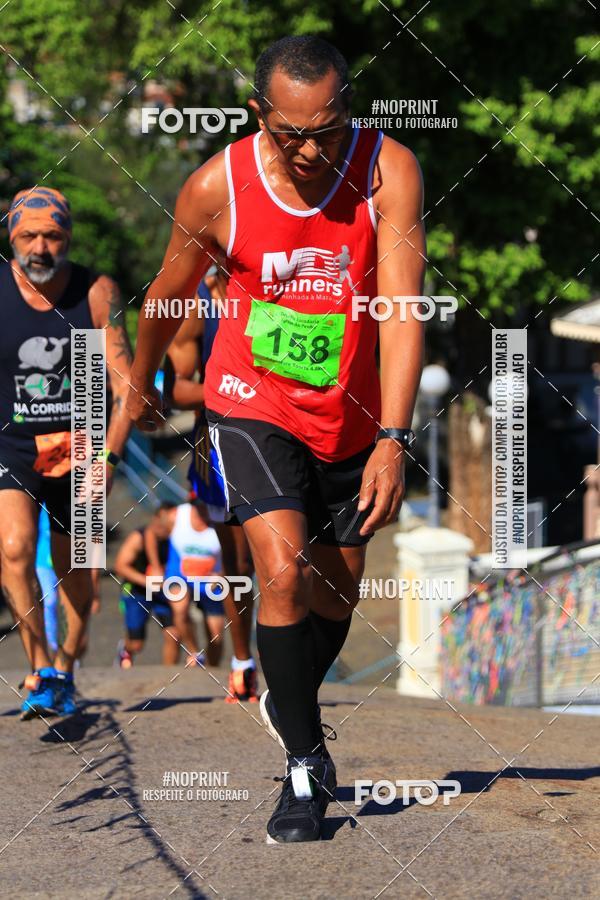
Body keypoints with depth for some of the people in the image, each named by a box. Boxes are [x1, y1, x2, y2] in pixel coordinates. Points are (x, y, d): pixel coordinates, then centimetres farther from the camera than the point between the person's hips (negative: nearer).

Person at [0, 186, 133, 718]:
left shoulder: (97, 294, -7)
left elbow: (125, 384, -5)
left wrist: (109, 457, -15)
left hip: (78, 449, 1)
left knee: (74, 572, 10)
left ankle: (64, 671, 32)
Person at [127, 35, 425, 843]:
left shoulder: (389, 171, -20)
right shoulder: (217, 187, -17)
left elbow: (402, 311, -25)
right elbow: (170, 294, 3)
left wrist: (393, 441, -33)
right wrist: (141, 384, 18)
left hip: (352, 413, 2)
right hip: (252, 403, -2)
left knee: (337, 592, 14)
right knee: (283, 570, -20)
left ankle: (288, 702, 45)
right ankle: (305, 766, -8)